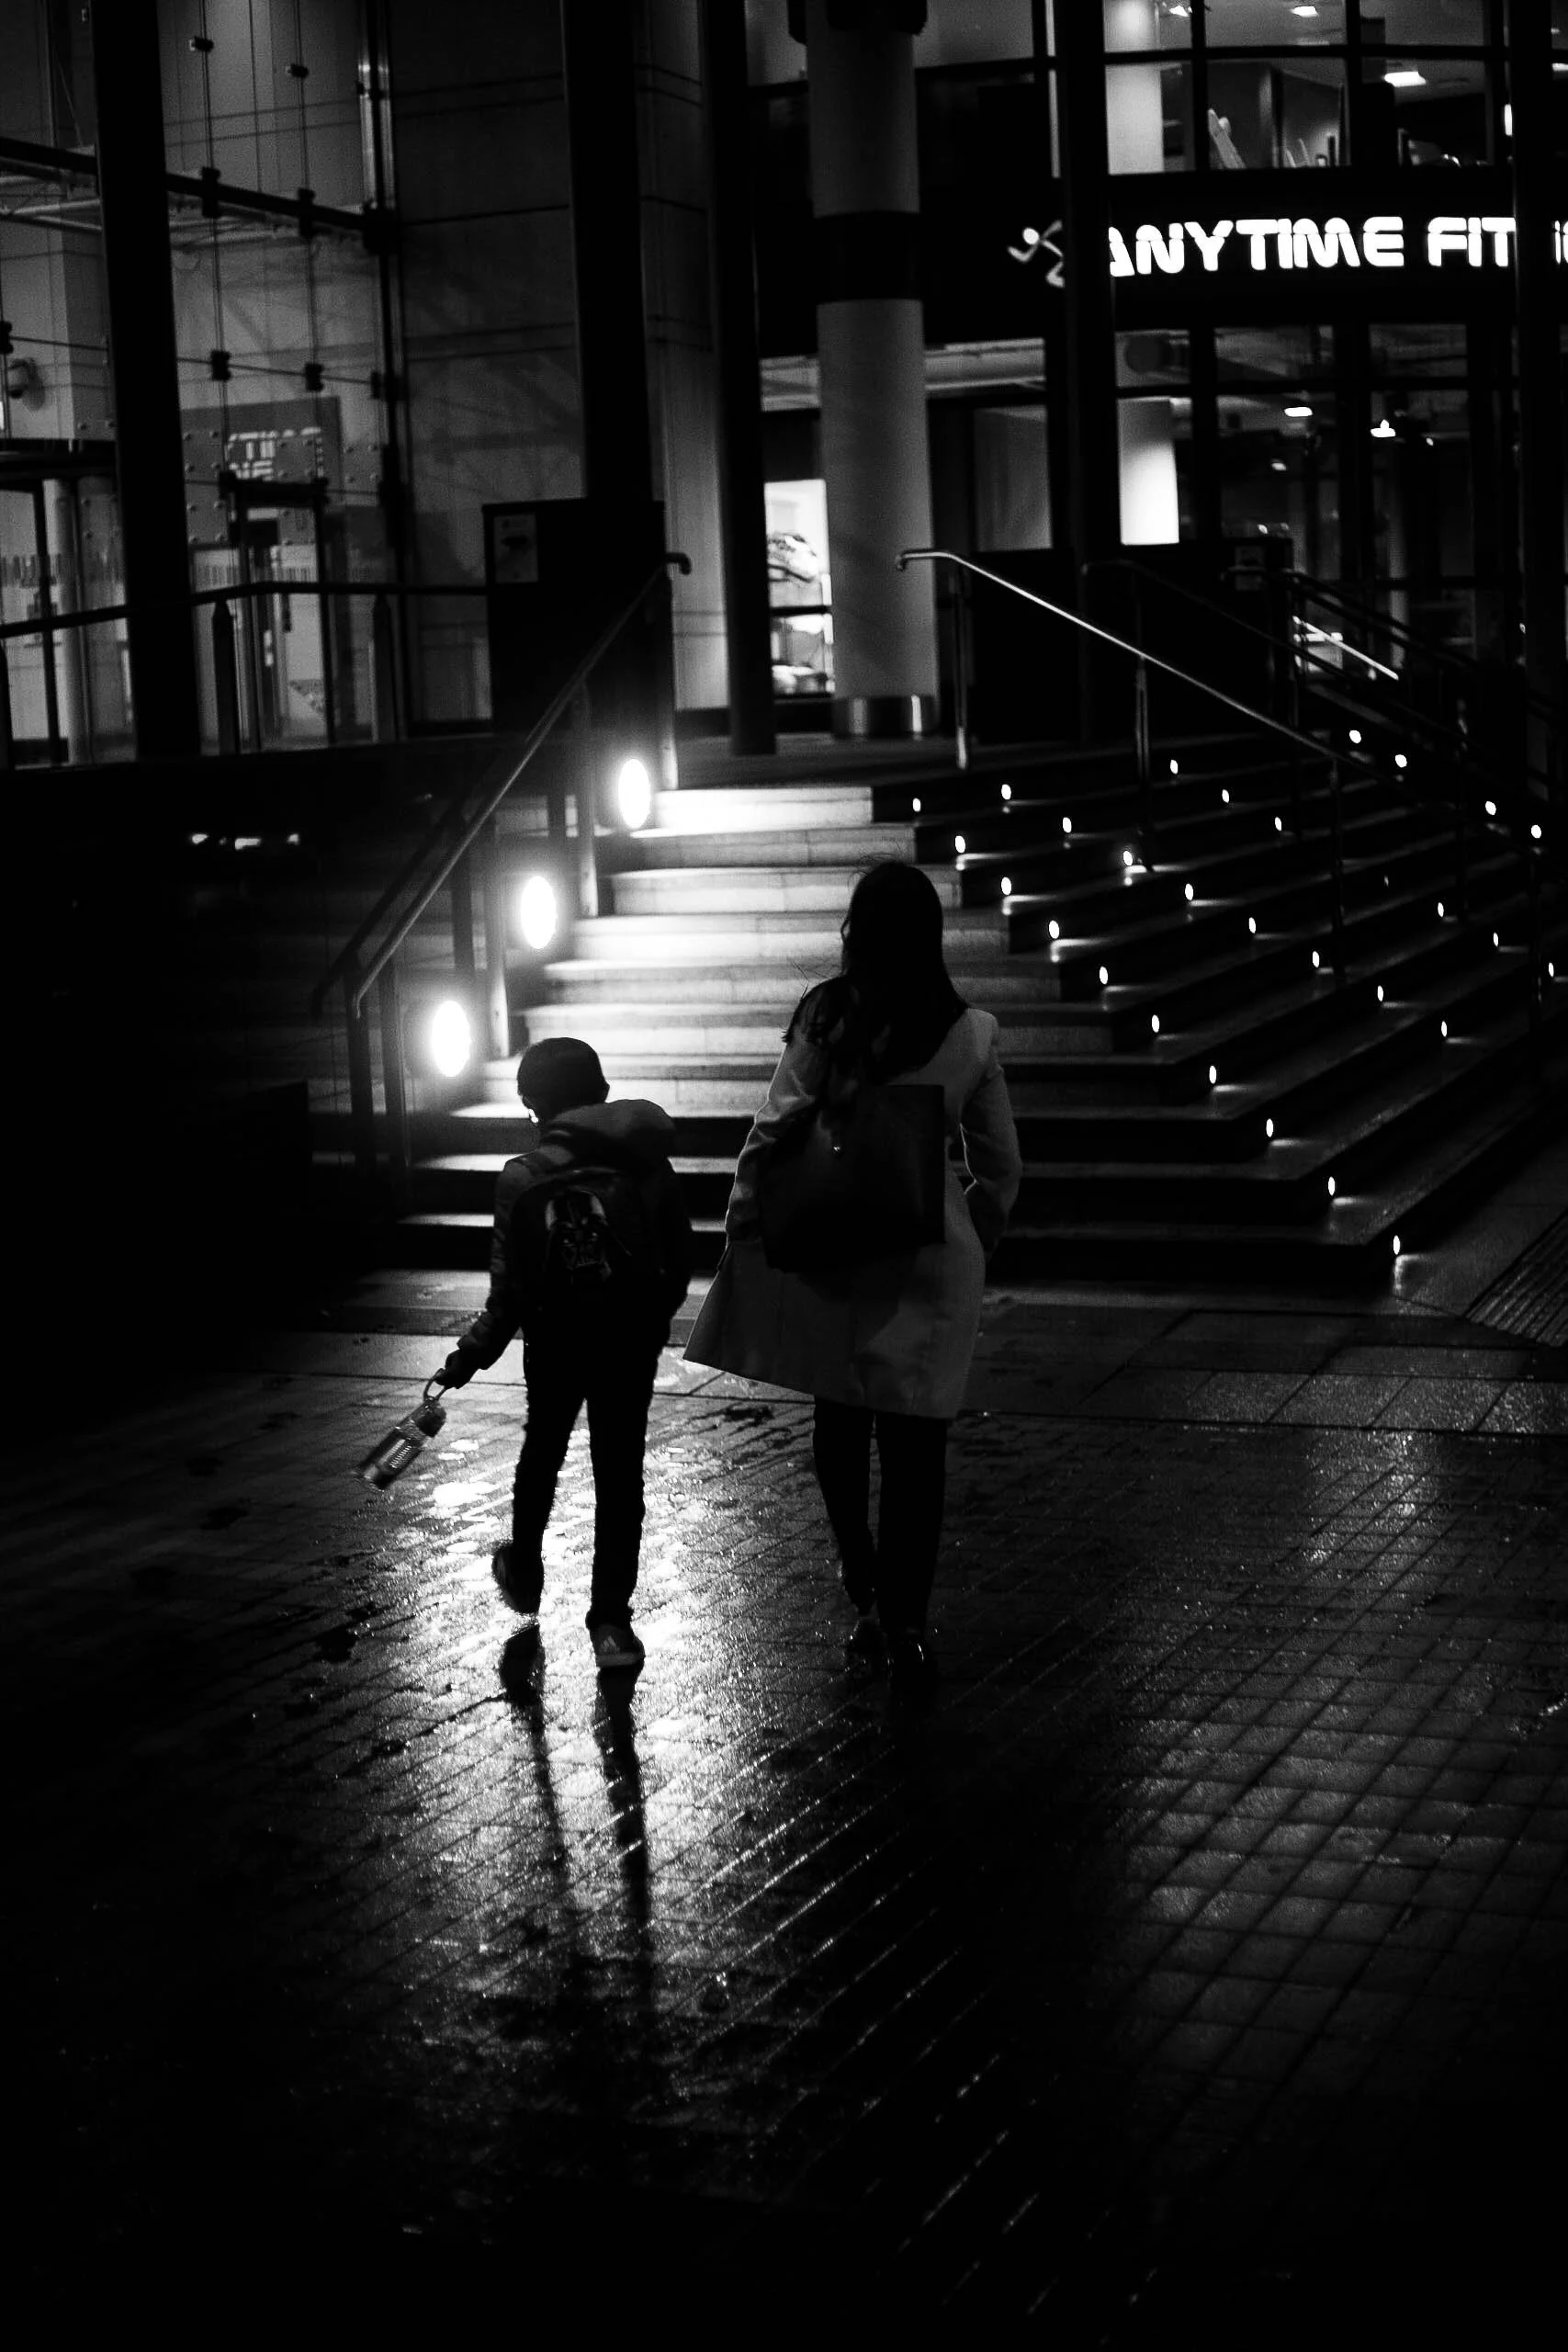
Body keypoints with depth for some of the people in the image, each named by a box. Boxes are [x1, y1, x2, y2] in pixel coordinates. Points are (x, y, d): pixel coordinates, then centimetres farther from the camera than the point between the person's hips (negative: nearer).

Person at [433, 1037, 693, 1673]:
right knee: (619, 1473, 7)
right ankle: (611, 1619, 6)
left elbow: (510, 1290, -11)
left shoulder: (523, 1179, -11)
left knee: (542, 1454, 22)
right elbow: (679, 1256, -3)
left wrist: (471, 1354, -2)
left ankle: (524, 1577, 40)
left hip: (556, 1342, 0)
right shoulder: (646, 1162, -7)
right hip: (632, 1340, 0)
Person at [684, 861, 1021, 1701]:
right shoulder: (968, 1033, -3)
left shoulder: (822, 1017, -7)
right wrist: (978, 1240, 20)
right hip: (930, 1256, 0)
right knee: (915, 1437, 4)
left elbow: (774, 1132, -7)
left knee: (839, 1424, 17)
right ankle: (904, 1624, 2)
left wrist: (741, 1222, 3)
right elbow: (1000, 1165, 5)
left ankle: (864, 1586, 16)